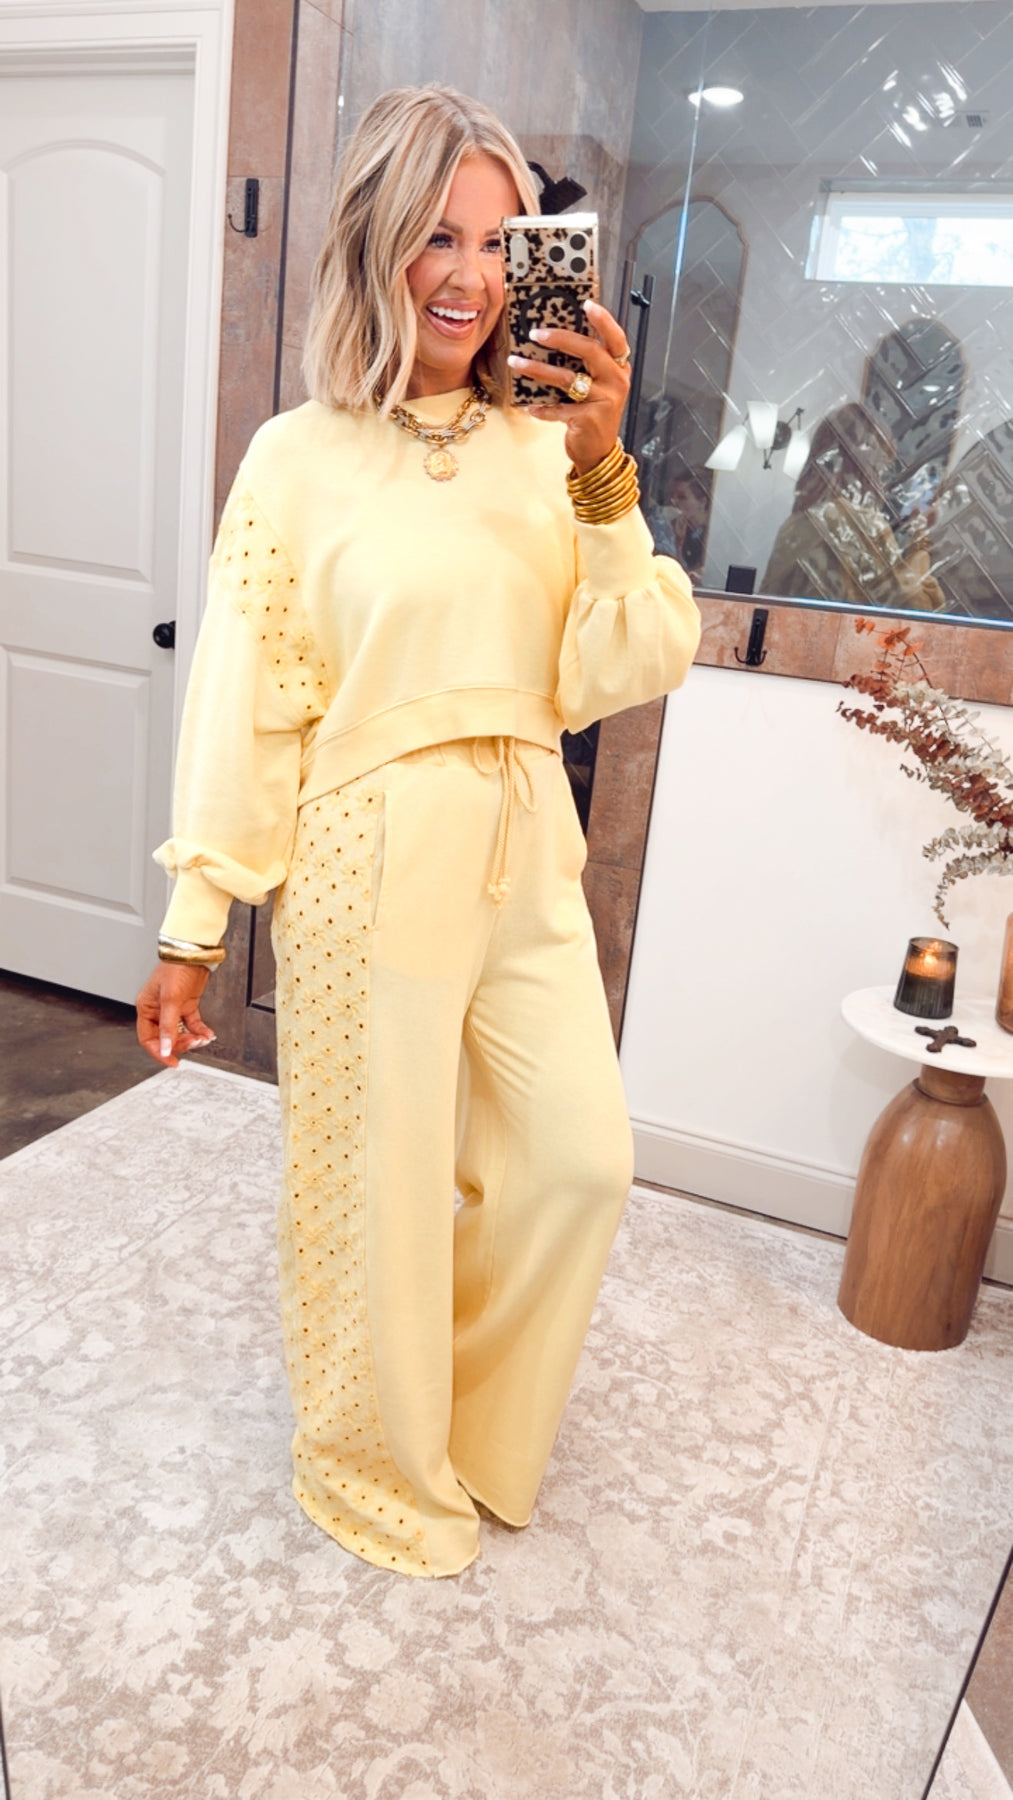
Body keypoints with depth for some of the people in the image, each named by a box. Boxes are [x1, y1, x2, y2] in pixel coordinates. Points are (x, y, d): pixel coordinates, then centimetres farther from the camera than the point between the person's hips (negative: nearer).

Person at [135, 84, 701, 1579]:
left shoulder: (539, 449, 4)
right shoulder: (301, 461, -6)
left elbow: (613, 674, -3)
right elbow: (243, 706, -6)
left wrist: (605, 477, -15)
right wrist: (195, 926, -4)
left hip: (524, 856, 5)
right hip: (370, 866, -4)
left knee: (581, 1160, 12)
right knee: (379, 1183, 10)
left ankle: (473, 1419, 42)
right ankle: (384, 1472, 38)